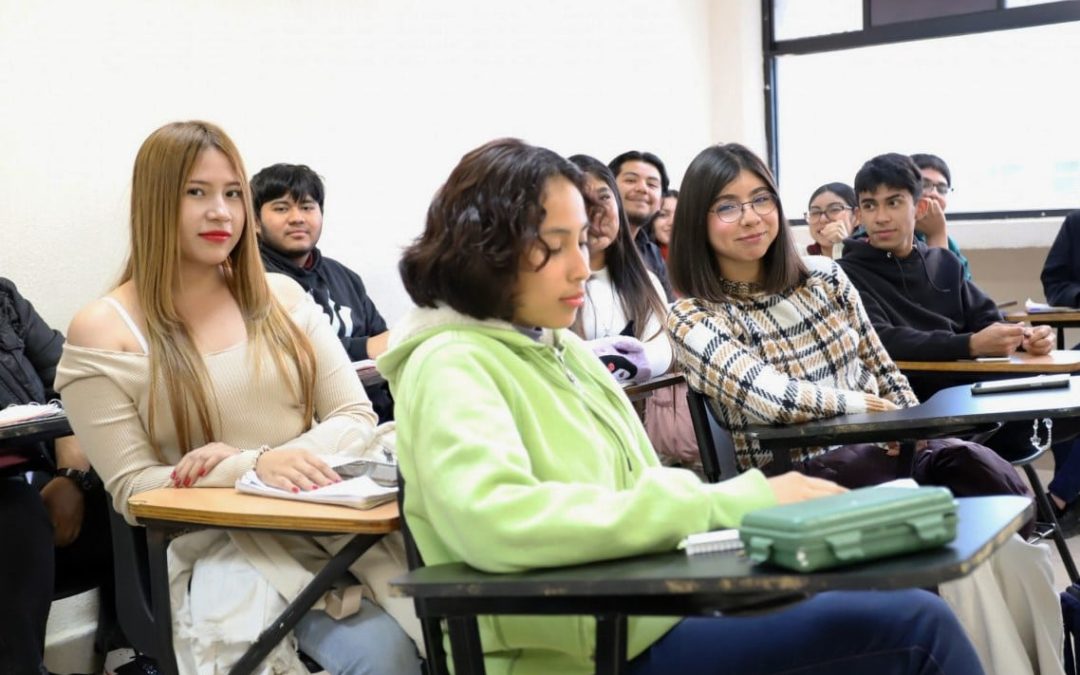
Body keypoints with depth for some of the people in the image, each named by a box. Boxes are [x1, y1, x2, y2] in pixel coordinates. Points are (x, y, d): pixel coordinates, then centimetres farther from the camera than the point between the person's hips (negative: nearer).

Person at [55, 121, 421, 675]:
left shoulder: (282, 297, 10)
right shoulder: (104, 330, -1)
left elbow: (357, 418, 6)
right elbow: (132, 490, -5)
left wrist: (256, 458, -13)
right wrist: (254, 469, -21)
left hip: (327, 521, 4)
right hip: (217, 547, -4)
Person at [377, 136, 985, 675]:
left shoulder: (561, 349, 14)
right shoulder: (451, 365, -12)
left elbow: (634, 491, 13)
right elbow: (492, 521, -30)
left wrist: (752, 507, -7)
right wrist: (728, 503, -27)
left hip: (650, 605, 8)